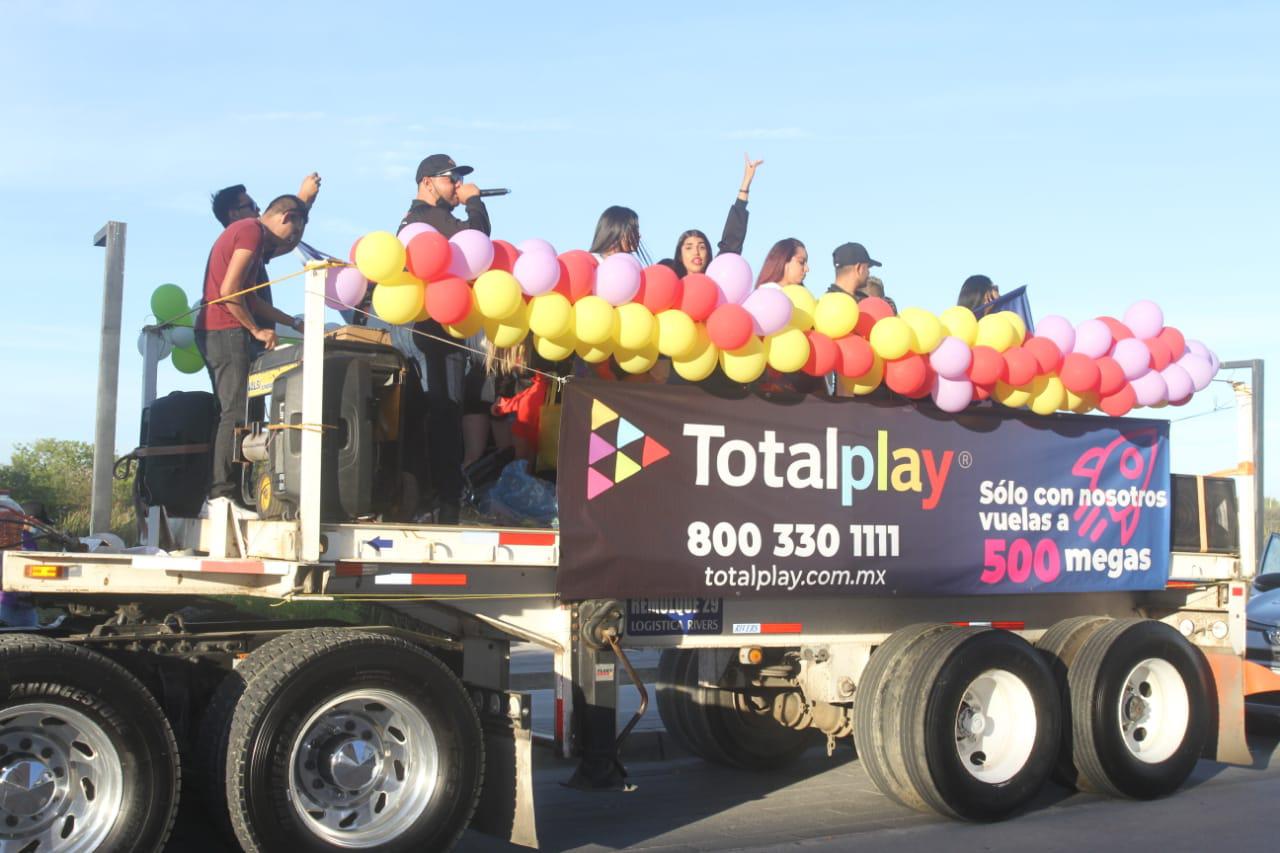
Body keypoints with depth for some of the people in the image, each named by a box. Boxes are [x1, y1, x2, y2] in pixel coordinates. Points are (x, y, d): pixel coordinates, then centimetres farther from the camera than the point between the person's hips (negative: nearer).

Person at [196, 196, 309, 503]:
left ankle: (222, 489, 7)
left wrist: (293, 323, 24)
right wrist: (256, 330, -9)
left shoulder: (241, 230, 23)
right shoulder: (252, 231, -9)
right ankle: (223, 490, -14)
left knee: (231, 412, 10)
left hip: (212, 330, 10)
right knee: (236, 412, -12)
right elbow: (228, 291, -18)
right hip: (225, 331, -10)